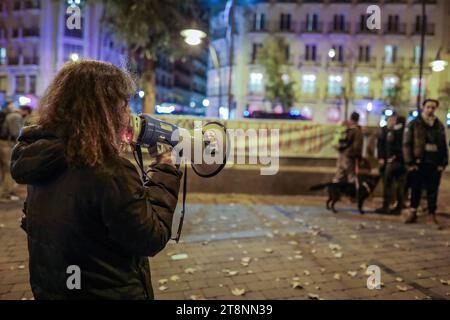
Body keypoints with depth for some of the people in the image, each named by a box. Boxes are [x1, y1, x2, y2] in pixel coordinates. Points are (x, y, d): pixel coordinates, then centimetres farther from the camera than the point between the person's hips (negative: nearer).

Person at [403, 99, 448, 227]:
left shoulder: (439, 126, 11)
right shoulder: (414, 124, 0)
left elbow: (443, 145, 12)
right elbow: (407, 144, -4)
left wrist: (443, 163, 3)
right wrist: (410, 162, -10)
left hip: (435, 164, 2)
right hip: (418, 163, -2)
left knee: (433, 190, 5)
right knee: (416, 189, 7)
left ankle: (432, 214, 13)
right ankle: (413, 212, 19)